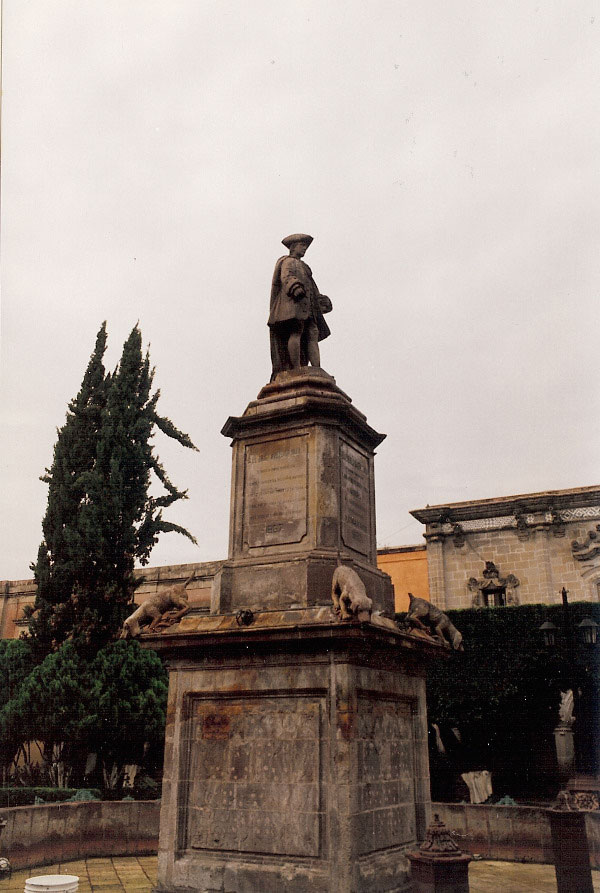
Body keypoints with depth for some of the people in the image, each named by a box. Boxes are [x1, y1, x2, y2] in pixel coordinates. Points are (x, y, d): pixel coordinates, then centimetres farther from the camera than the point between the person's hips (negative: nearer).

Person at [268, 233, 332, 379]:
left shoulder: (302, 266, 37)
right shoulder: (288, 261, 10)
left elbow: (311, 290, 33)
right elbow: (286, 278, -10)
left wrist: (322, 301, 22)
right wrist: (296, 289, -29)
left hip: (307, 307, 9)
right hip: (293, 301, -8)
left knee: (313, 335, -8)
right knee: (296, 332, -21)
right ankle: (297, 371, -30)